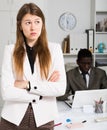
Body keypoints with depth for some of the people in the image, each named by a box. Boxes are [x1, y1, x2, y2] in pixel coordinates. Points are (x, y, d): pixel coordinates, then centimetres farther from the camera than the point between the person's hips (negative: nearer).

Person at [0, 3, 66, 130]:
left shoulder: (54, 49, -2)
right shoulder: (10, 50, -4)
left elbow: (61, 88, -9)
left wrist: (28, 84, -15)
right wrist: (46, 88, -12)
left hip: (43, 119, 1)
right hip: (13, 119, 0)